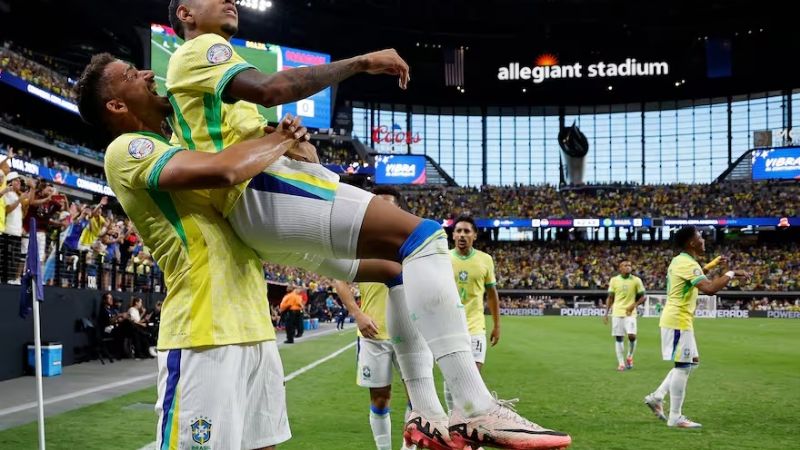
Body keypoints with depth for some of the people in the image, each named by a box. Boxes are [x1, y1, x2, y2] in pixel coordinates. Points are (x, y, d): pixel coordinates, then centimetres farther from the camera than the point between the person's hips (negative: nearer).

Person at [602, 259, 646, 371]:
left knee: (632, 336, -15)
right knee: (618, 338, 1)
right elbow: (610, 298, 11)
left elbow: (642, 297, 5)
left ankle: (629, 357, 11)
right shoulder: (614, 280, 4)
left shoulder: (636, 280, 1)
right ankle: (621, 363, 9)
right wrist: (606, 312, 6)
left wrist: (634, 305, -12)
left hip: (630, 313, -1)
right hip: (617, 313, 1)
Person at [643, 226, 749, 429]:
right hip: (678, 321, -10)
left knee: (691, 362, 16)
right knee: (683, 366, -5)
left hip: (677, 320, 10)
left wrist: (712, 266, 27)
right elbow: (709, 288, -32)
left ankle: (656, 397, 15)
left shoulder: (680, 261, 13)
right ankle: (675, 417, -1)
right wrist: (731, 274, -21)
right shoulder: (688, 264, -19)